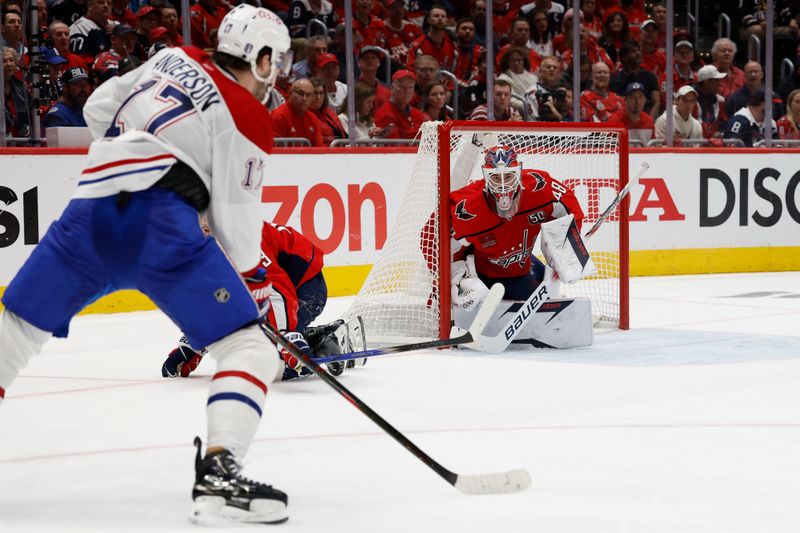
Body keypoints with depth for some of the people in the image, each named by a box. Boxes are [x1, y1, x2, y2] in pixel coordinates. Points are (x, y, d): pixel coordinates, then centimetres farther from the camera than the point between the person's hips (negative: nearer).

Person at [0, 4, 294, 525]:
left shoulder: (176, 58, 21)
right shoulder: (246, 117, 4)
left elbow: (100, 107, 29)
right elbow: (236, 216, 1)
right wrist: (253, 279, 15)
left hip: (89, 212, 6)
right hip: (160, 220, -6)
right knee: (251, 347, -1)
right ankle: (218, 475, -18)